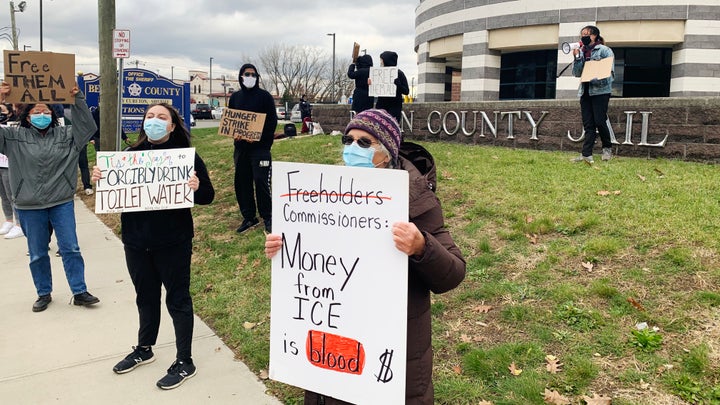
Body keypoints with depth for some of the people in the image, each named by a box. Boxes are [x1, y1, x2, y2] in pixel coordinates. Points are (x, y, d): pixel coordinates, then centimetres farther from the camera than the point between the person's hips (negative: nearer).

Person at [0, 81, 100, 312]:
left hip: (62, 203, 0)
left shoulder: (65, 135, 2)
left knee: (70, 249, 4)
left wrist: (78, 99, -15)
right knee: (37, 254, 12)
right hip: (29, 207, 0)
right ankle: (44, 294, 27)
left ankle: (79, 292, 14)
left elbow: (88, 126, -4)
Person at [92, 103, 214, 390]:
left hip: (173, 243, -4)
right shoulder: (130, 155, 3)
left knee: (177, 299, 7)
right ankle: (144, 349, 42)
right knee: (146, 297, 21)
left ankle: (185, 362, 20)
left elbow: (208, 196, -8)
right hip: (135, 242, 5)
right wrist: (98, 178, -11)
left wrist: (197, 187, -30)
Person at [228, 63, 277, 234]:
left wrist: (259, 137, -16)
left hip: (260, 147, -5)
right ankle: (249, 217, 16)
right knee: (241, 182, 6)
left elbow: (272, 121, -5)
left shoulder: (264, 96, -1)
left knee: (261, 182, -8)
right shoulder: (235, 97, 13)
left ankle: (267, 217, 3)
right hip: (240, 147, 5)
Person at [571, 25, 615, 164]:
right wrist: (577, 57, -4)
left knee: (599, 121, -7)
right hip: (585, 91, 5)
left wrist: (593, 79, -20)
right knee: (588, 124, 1)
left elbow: (610, 72, -6)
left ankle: (607, 148, 13)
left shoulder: (604, 50, -1)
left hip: (600, 90, -5)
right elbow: (576, 73, 8)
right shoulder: (581, 52, 14)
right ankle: (586, 155, -1)